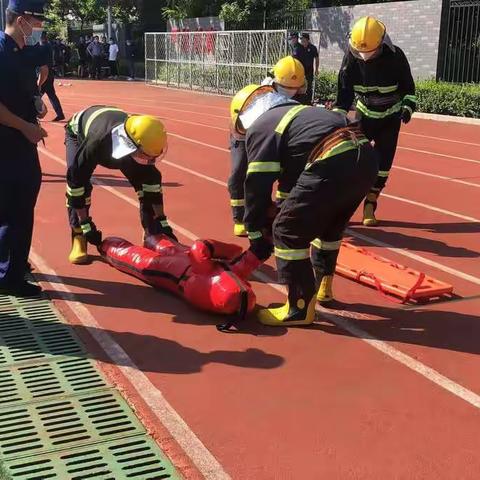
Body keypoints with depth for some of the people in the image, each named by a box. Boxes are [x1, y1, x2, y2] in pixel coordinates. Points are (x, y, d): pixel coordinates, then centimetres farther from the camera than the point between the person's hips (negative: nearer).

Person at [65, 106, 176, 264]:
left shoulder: (142, 146, -34)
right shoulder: (97, 143, -49)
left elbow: (152, 182, -21)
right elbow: (77, 179, -40)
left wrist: (161, 221, -18)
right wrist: (85, 224, -34)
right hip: (79, 131, -3)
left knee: (145, 179, -10)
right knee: (76, 180, -27)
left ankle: (153, 236, 2)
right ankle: (78, 237, -14)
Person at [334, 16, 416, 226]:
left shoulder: (395, 56, -24)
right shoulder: (351, 57, -19)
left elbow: (408, 86, -8)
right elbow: (345, 93, -14)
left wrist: (408, 106, -21)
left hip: (390, 117, -1)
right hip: (365, 114, 1)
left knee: (382, 162, -2)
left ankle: (370, 204, 13)